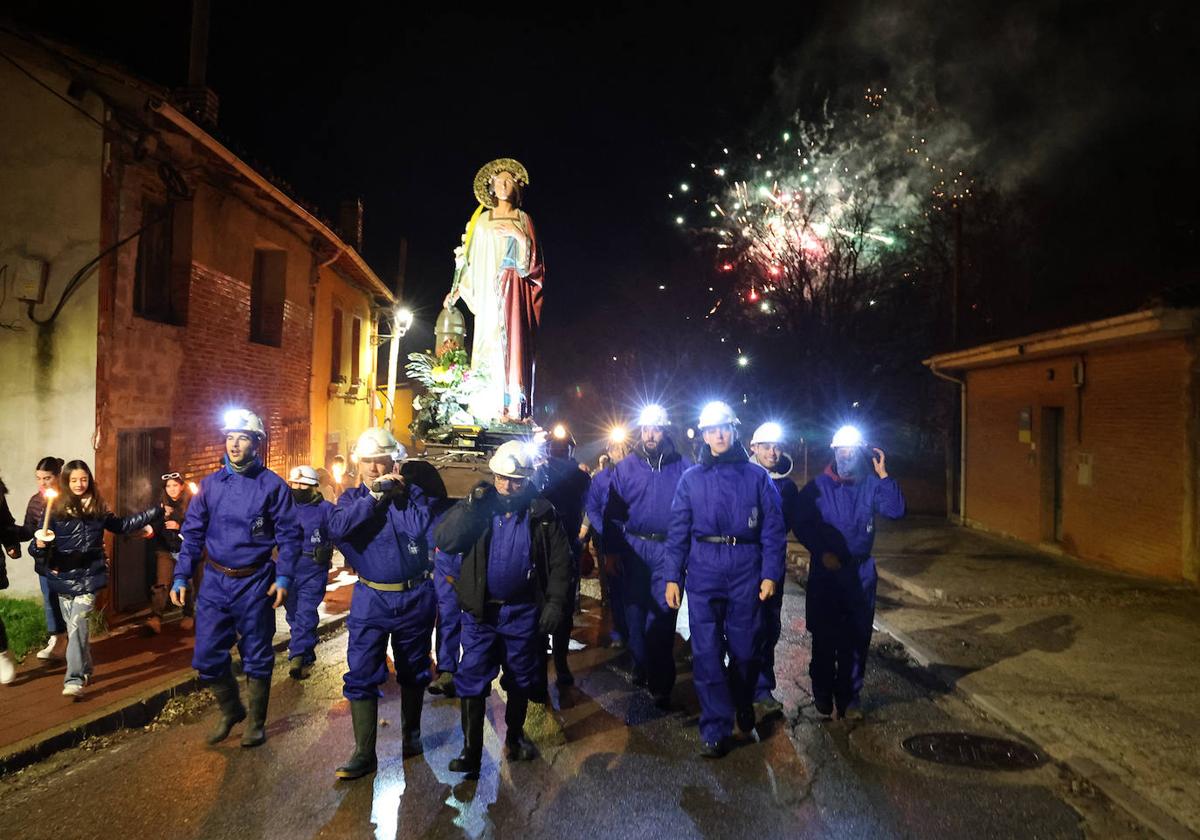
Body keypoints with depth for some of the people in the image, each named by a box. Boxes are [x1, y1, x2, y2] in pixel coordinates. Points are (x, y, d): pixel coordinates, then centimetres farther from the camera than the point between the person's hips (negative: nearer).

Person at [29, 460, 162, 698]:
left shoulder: (98, 508, 3)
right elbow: (37, 546, -5)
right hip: (64, 579, 1)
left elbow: (123, 525, 18)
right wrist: (40, 544, -30)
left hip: (89, 577, -1)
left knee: (77, 624, -12)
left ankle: (74, 679, -12)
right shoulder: (55, 509, -4)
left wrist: (156, 511, 19)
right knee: (74, 626, 12)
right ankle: (85, 670, 29)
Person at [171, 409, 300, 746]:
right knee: (207, 657, 6)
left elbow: (289, 535, -5)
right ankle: (230, 711, 32)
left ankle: (256, 723, 27)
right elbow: (192, 533, 8)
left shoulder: (272, 485, -6)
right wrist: (181, 577, 2)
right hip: (214, 582, 3)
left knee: (257, 658, 8)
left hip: (255, 584, -3)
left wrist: (283, 577, -13)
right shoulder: (210, 484, 4)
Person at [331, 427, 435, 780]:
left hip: (415, 597, 0)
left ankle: (411, 735, 37)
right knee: (360, 674, -3)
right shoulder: (352, 498, -1)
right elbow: (338, 526, -22)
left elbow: (424, 529, -14)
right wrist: (375, 496, -24)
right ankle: (364, 754, 9)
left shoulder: (412, 493, -2)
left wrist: (400, 495, -15)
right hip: (371, 599, 0)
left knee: (413, 671, 16)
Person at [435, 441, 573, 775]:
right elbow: (445, 541, -18)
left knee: (521, 679, 16)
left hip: (524, 612, 1)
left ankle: (515, 737, 37)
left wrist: (555, 603, -9)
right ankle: (471, 749, 16)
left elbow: (560, 561, -3)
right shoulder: (477, 507, -5)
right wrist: (471, 506, -26)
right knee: (473, 680, 2)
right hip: (480, 610, 0)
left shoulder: (541, 513, -6)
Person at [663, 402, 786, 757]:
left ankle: (743, 704, 37)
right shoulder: (691, 479, 8)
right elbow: (678, 531, 7)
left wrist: (771, 574, -4)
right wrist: (672, 577, 2)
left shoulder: (757, 477, 6)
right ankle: (714, 728, 12)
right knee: (706, 651, 0)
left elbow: (773, 529, 4)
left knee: (745, 648, 8)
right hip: (703, 571, 1)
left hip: (746, 571, 0)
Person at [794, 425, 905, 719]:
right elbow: (802, 525, -3)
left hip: (861, 571, 2)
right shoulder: (816, 487, -3)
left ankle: (848, 695, 24)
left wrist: (883, 475, -18)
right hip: (825, 570, -2)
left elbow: (895, 510, -12)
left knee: (857, 637, 8)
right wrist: (822, 552, -12)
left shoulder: (871, 485, 2)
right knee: (824, 635, 6)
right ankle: (822, 693, 23)